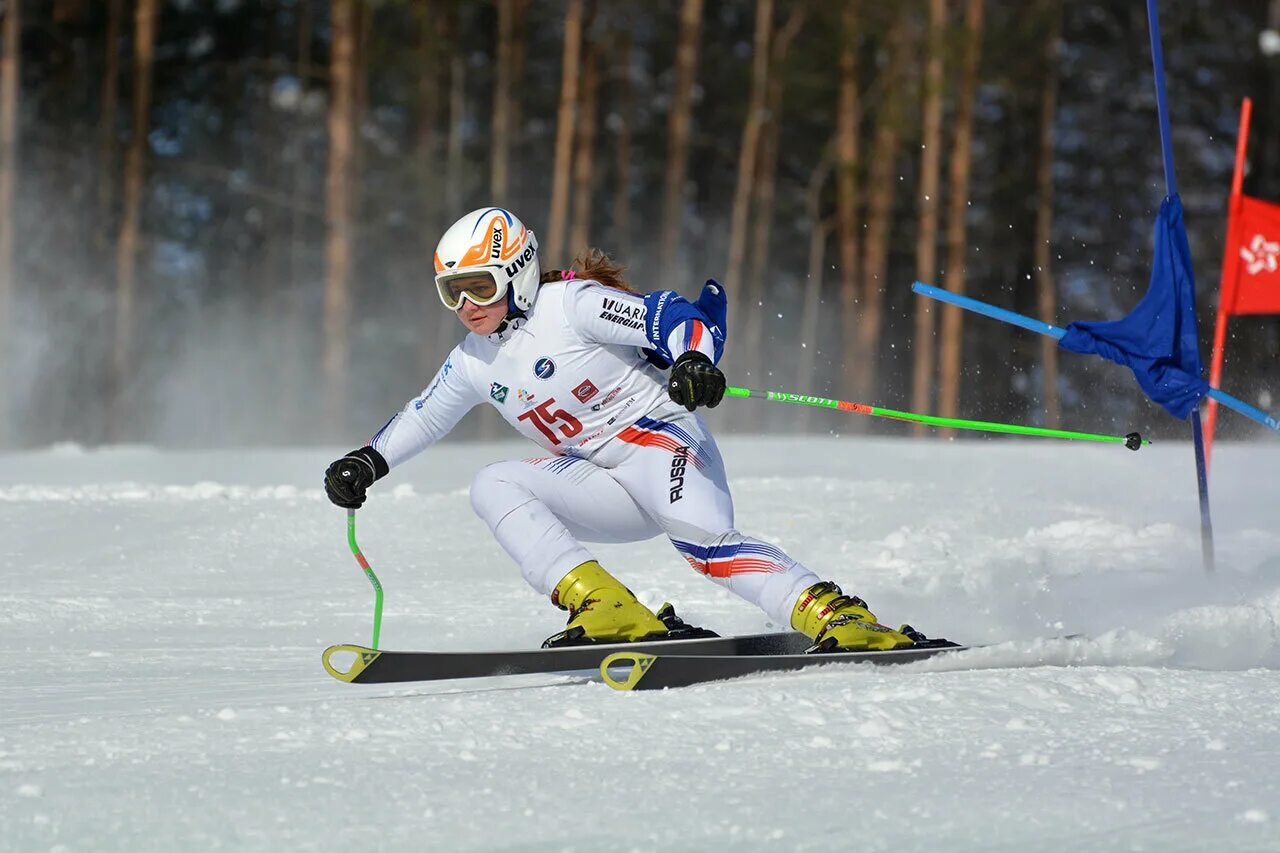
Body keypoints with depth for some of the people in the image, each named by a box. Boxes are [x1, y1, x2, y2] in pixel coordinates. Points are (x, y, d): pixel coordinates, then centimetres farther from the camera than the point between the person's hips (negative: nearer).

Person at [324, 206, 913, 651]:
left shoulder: (572, 305, -10)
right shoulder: (474, 363, 12)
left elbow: (680, 319, -18)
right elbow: (422, 417, 30)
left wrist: (693, 361, -39)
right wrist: (367, 463, 21)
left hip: (660, 437, -7)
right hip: (603, 485, 7)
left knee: (701, 539, -35)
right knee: (493, 486, -15)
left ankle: (832, 615, -39)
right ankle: (610, 612, -28)